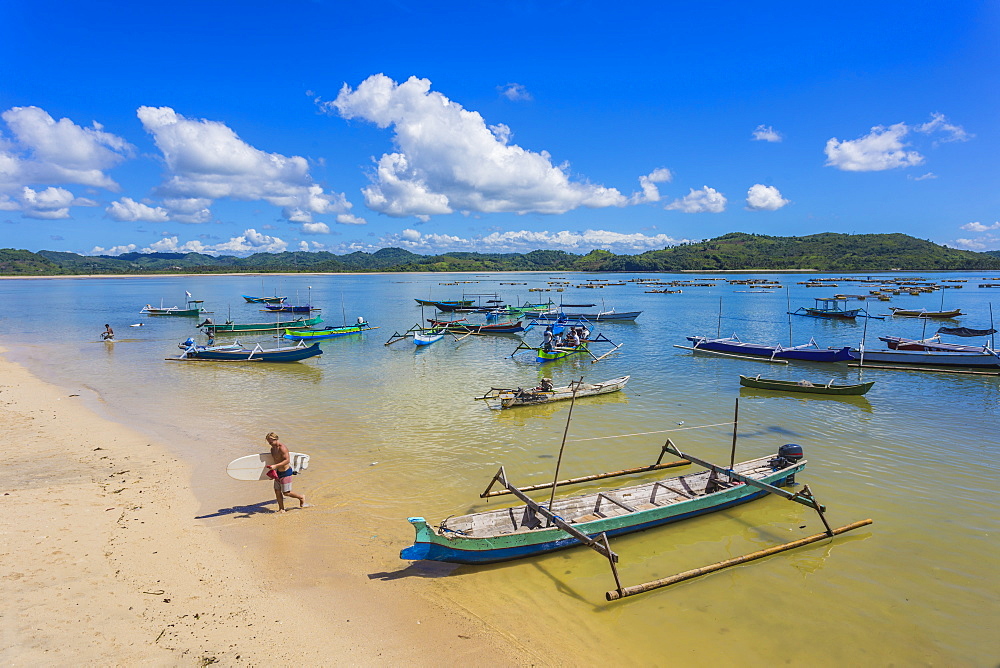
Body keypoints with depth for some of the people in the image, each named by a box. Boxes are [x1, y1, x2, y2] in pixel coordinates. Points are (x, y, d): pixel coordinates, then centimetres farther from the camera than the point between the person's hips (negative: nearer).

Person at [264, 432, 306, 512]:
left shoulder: (282, 448, -22)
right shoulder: (272, 449, 7)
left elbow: (287, 460, -29)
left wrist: (275, 466, -35)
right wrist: (273, 470, 21)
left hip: (286, 472, -9)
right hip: (278, 472, 9)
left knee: (286, 493, -1)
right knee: (277, 491, 8)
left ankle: (301, 497, 21)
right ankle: (281, 509, 19)